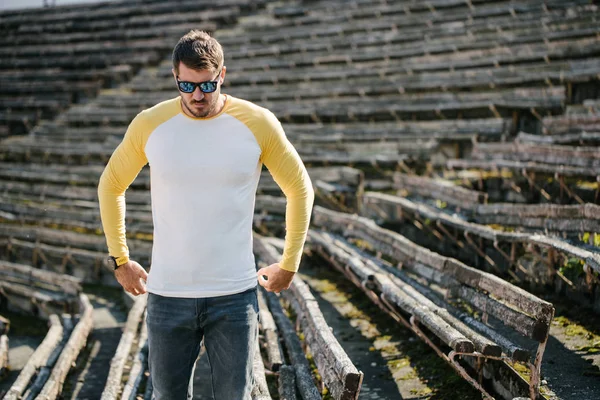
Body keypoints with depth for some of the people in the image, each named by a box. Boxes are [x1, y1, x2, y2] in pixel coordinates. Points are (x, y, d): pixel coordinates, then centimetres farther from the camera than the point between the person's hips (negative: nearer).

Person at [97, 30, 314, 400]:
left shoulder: (258, 124, -6)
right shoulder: (149, 125, -3)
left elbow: (300, 189, 7)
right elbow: (111, 186, 13)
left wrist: (289, 264, 8)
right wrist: (120, 259, 12)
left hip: (235, 295, -1)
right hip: (167, 295, 1)